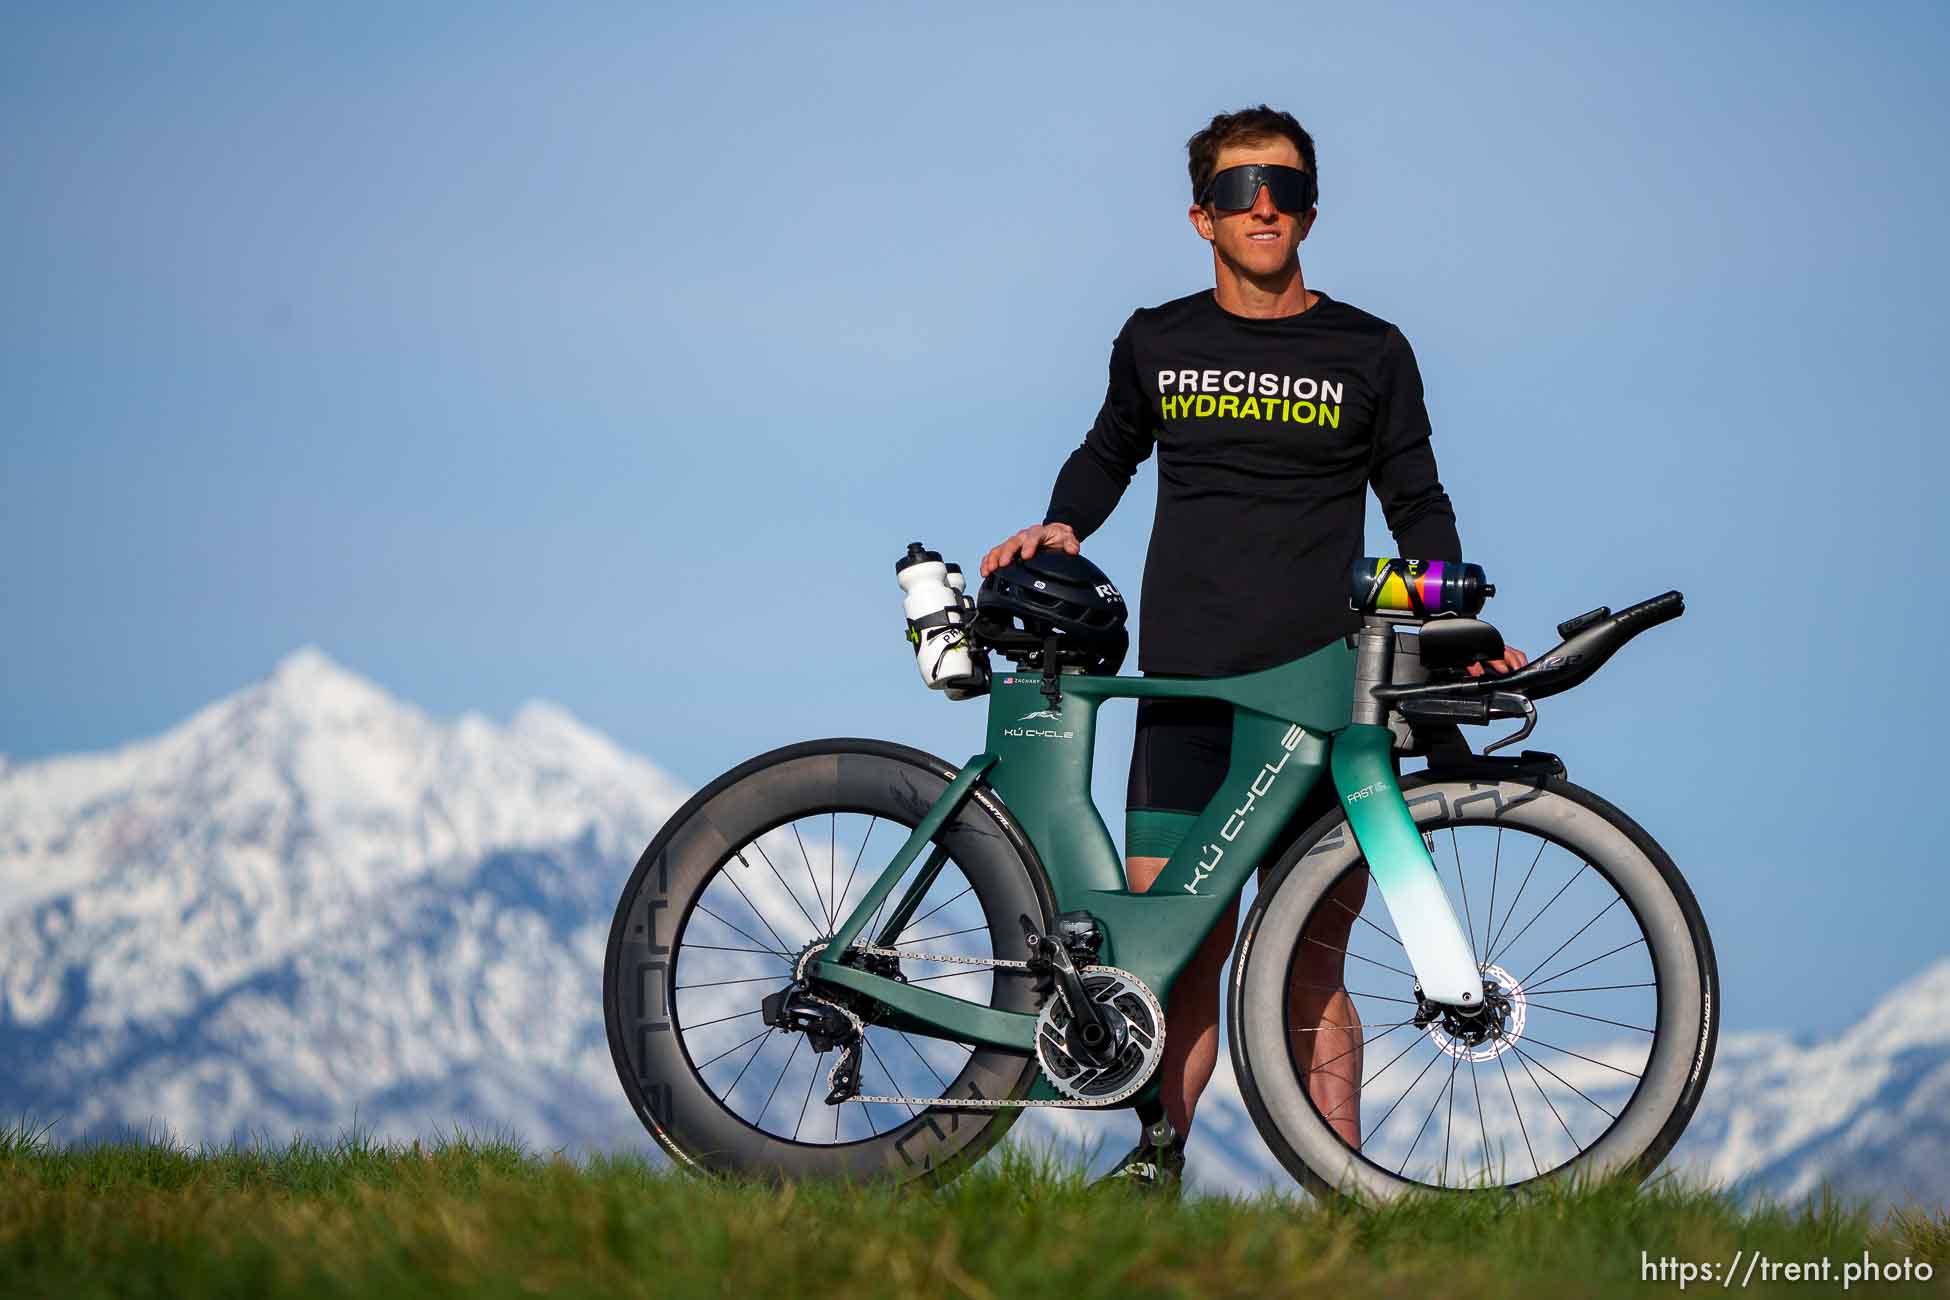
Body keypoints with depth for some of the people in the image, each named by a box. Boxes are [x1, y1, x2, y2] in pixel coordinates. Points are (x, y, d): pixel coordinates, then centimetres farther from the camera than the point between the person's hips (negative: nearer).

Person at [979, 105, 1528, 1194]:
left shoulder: (1371, 354, 8)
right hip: (1186, 690, 1)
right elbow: (1109, 454, 27)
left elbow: (1418, 505, 13)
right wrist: (1063, 525, 8)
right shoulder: (1157, 345, 11)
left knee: (1311, 962, -2)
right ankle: (1160, 1155, 5)